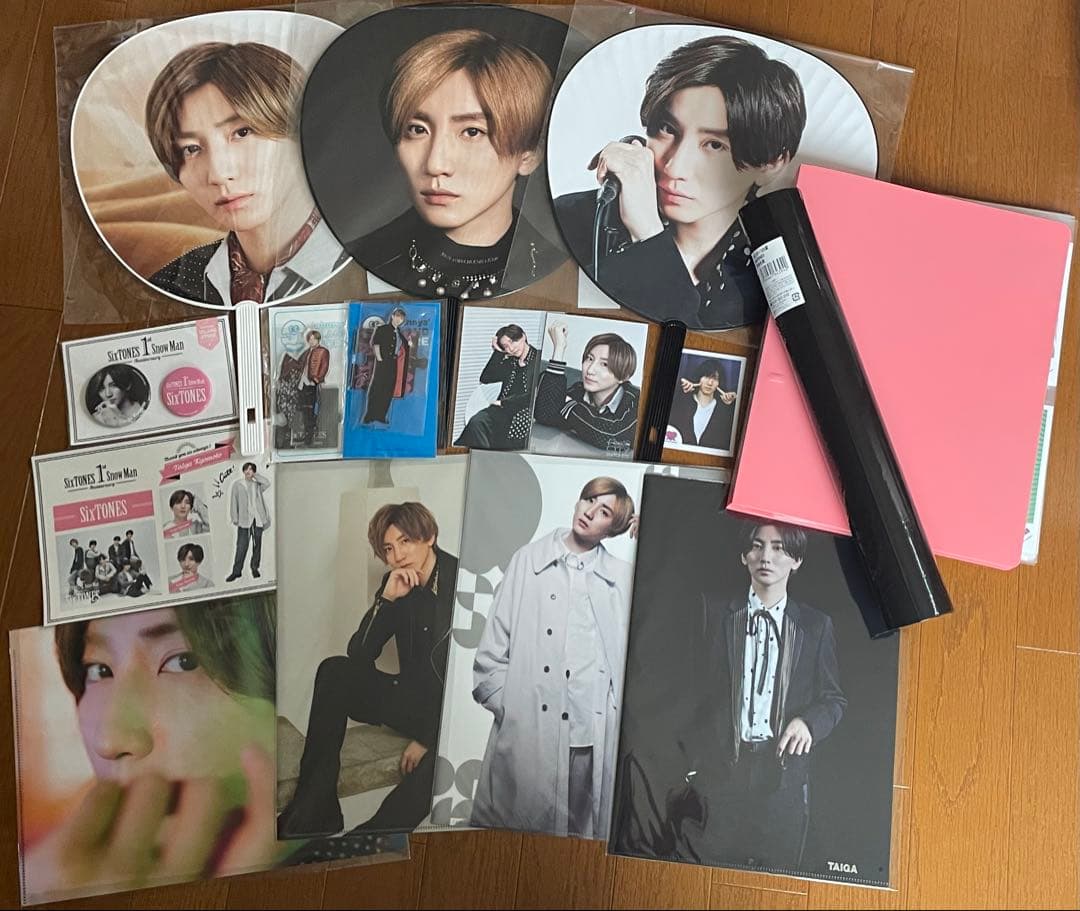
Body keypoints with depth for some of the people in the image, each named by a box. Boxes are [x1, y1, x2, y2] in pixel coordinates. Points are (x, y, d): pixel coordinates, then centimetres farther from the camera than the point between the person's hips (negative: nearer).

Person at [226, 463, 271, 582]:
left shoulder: (258, 485, 13)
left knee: (257, 545, 5)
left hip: (258, 519, 2)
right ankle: (236, 571, -5)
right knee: (241, 546, -8)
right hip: (244, 520, -2)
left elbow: (267, 483, -9)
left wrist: (255, 475, -1)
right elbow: (233, 502, 4)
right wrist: (234, 518, -3)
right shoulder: (237, 485, 8)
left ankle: (255, 568, 15)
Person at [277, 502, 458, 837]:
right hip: (414, 698, 6)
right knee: (335, 671, -16)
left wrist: (428, 738, -17)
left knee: (432, 767, -37)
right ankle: (312, 812, -15)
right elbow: (359, 653, -3)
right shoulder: (397, 584, 2)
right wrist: (386, 599, -19)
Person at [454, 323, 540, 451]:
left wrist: (504, 402, -7)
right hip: (503, 411, 5)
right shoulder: (510, 362, 19)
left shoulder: (539, 360, -1)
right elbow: (485, 378, 9)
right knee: (476, 422, -24)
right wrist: (498, 352, 4)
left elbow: (534, 396, -9)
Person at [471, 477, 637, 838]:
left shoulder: (623, 576, 13)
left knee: (577, 833, 4)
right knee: (515, 826, 4)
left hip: (590, 735, 1)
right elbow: (494, 643, 7)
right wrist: (506, 706, -1)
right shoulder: (528, 560, 9)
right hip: (524, 730, -1)